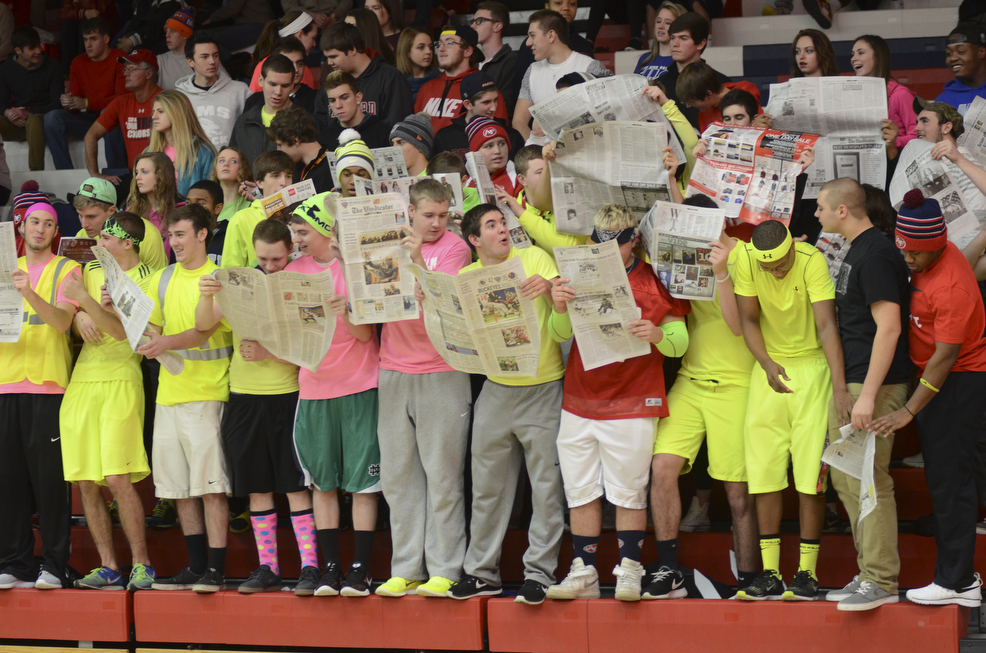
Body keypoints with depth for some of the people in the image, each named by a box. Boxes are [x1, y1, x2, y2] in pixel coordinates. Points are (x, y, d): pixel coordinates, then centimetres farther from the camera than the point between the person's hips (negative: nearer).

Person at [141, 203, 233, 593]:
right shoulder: (162, 280, 15)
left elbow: (205, 330, -12)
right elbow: (153, 327, 17)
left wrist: (167, 343, -27)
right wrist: (152, 345, -5)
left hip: (206, 391, -6)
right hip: (169, 391, 6)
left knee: (211, 485, -7)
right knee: (180, 487, 7)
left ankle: (215, 570, -6)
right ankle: (195, 567, 15)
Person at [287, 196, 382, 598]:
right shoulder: (294, 271, 7)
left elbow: (364, 334, -8)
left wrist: (346, 310, -26)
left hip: (359, 387, -4)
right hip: (314, 388, 4)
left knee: (362, 480, -2)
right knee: (323, 481, 4)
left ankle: (360, 568, 1)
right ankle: (331, 567, 9)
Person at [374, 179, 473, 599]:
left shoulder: (454, 248, -2)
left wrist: (418, 262, -25)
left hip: (441, 371, -5)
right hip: (394, 371, 5)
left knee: (442, 474, -3)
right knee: (398, 474, 6)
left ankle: (444, 570, 1)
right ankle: (405, 569, 12)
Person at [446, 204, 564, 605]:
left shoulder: (533, 258, -1)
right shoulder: (466, 277, 8)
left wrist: (548, 286, -29)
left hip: (543, 388, -3)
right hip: (496, 390, 3)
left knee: (547, 486, -3)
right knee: (487, 486, 8)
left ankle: (539, 572, 3)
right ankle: (481, 572, 16)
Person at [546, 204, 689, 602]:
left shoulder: (656, 281, 2)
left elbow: (680, 343, 1)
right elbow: (559, 335, 8)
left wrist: (658, 335, -22)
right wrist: (559, 308, -14)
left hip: (632, 404, -3)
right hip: (579, 402, 3)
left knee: (628, 494, -1)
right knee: (580, 492, 5)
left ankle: (629, 572, 4)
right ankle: (584, 574, 9)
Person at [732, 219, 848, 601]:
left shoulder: (812, 261, -22)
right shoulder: (747, 263, -11)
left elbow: (827, 326, -26)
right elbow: (748, 320, -4)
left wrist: (839, 387, -35)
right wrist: (767, 364, -22)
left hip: (812, 366, -3)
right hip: (769, 366, 3)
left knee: (810, 473, -6)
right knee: (764, 471, 0)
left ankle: (807, 572, -1)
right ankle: (769, 574, 4)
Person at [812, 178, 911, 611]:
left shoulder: (876, 255, -16)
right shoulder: (857, 252, 16)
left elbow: (888, 327, -21)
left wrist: (868, 394, -23)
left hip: (875, 383, -11)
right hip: (848, 381, 11)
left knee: (869, 481, -8)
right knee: (844, 478, 13)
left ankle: (881, 582, -4)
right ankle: (869, 574, 19)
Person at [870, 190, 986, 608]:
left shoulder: (951, 286, -25)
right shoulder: (931, 259, 4)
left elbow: (946, 355, -25)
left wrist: (909, 411, -24)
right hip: (935, 380, 10)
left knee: (950, 480, -9)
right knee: (942, 479, 11)